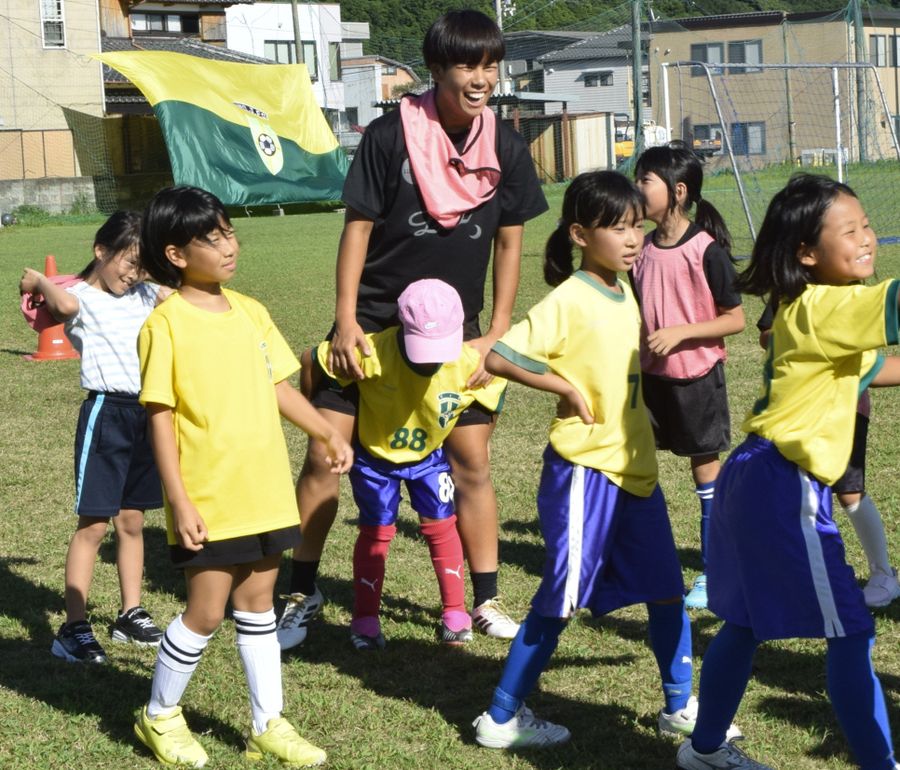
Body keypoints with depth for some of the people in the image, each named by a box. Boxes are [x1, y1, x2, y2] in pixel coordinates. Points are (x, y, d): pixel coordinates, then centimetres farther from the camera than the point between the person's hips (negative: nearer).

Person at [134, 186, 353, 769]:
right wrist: (179, 501, -16)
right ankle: (160, 716, 22)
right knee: (206, 613, 1)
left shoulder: (250, 312, 6)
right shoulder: (167, 324, -12)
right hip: (210, 501, -6)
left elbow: (280, 387, 16)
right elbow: (160, 418, -13)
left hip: (267, 494, 6)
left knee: (257, 605, 14)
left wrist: (329, 435, 8)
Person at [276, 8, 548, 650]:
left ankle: (487, 600, 18)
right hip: (374, 320, -2)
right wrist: (346, 321, -12)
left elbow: (509, 243, 4)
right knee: (324, 454, -3)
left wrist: (497, 334, 0)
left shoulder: (506, 149, -3)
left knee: (472, 461, 4)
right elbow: (358, 227, -8)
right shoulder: (390, 136, -13)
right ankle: (303, 591, 13)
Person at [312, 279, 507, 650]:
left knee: (440, 525, 3)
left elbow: (497, 382, -5)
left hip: (428, 455, 2)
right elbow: (316, 359, -27)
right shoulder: (374, 353, -38)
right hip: (374, 455, -2)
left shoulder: (471, 365, -28)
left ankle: (455, 612, 17)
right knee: (377, 530, 2)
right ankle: (365, 618, 15)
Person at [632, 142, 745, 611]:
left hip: (696, 375, -6)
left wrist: (679, 332, -21)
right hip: (650, 375, 6)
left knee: (705, 467, 5)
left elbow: (735, 318, -14)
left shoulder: (707, 251, -15)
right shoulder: (643, 250, 3)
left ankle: (711, 571, 15)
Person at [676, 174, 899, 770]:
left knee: (747, 621, 21)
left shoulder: (807, 313, 13)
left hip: (758, 482, 10)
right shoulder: (820, 309, -17)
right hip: (785, 488, -10)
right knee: (851, 632, -7)